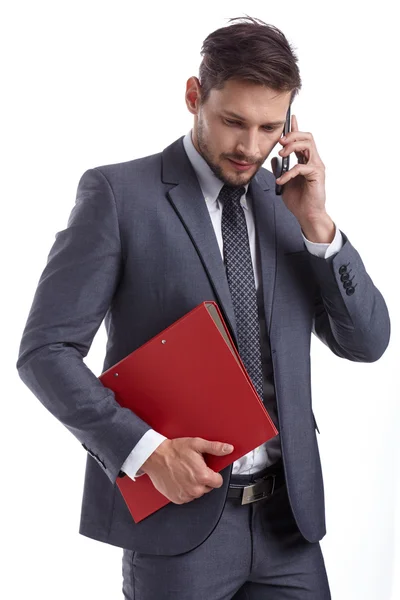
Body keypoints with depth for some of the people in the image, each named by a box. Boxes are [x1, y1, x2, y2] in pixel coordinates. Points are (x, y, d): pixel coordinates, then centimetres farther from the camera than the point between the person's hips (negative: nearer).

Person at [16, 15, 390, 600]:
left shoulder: (288, 201, 8)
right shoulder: (117, 193, -6)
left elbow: (367, 342, 5)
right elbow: (46, 350, -9)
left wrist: (316, 223, -6)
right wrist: (146, 450, -18)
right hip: (179, 514, -4)